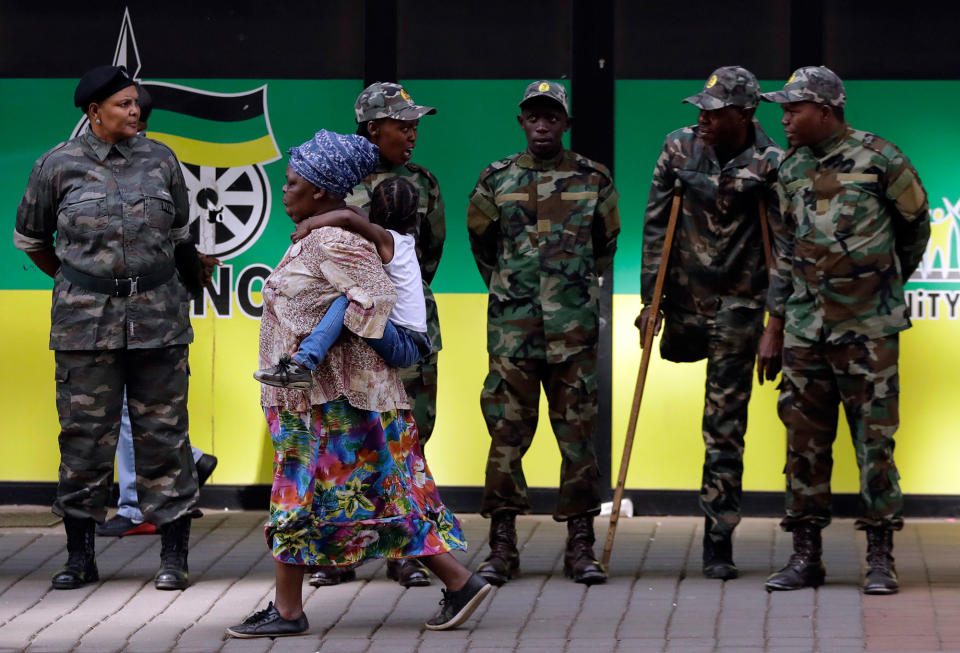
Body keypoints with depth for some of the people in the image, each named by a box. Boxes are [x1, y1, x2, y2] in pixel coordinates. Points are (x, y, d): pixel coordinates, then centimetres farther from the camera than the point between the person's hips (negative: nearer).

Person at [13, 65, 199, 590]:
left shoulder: (160, 160, 6)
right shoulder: (59, 166, 1)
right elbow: (30, 238, 15)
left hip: (157, 315, 1)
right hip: (86, 321, -1)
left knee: (163, 431, 1)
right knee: (84, 433, 1)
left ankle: (173, 556, 6)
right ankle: (80, 556, 12)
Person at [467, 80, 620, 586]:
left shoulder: (593, 180, 5)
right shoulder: (496, 180, 6)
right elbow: (480, 238, 20)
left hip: (574, 328, 0)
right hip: (511, 326, 0)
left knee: (577, 431, 1)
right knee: (507, 432, -1)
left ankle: (580, 545, 6)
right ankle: (502, 547, 4)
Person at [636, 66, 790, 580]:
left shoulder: (770, 166, -12)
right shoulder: (681, 148, -3)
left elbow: (786, 247, -10)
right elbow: (656, 225, 3)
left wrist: (777, 319, -15)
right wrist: (650, 298, 0)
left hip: (738, 304, -4)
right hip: (685, 294, 4)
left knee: (725, 427, -4)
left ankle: (718, 541, -2)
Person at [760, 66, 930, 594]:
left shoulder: (879, 160, -6)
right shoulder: (791, 169, 9)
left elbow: (915, 221, 8)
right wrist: (774, 322, 16)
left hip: (868, 327, -5)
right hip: (806, 325, 5)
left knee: (875, 437, -3)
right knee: (805, 437, 5)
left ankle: (880, 559, 2)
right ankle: (806, 554, 11)